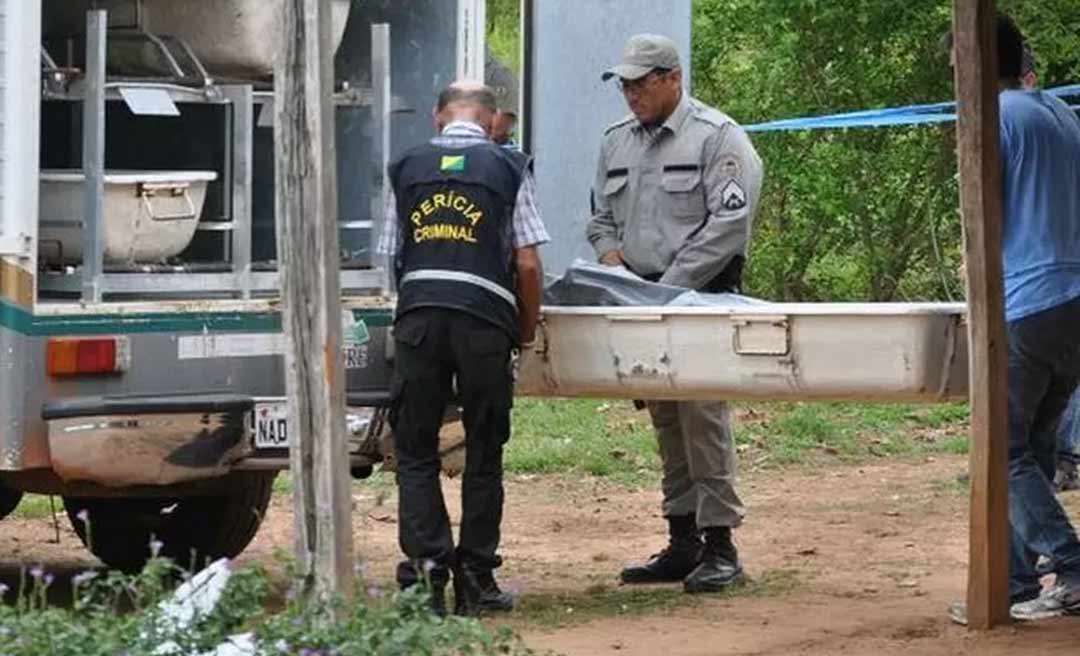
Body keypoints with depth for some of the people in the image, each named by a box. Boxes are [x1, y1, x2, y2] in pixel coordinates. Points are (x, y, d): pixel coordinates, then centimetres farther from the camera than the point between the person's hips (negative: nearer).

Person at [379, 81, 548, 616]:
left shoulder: (406, 170, 15)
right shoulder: (508, 170, 8)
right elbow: (527, 264, 3)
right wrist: (527, 332, 16)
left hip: (417, 315, 1)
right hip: (485, 320, -1)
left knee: (415, 451, 8)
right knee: (483, 453, 9)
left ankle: (425, 562, -6)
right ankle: (475, 580, 10)